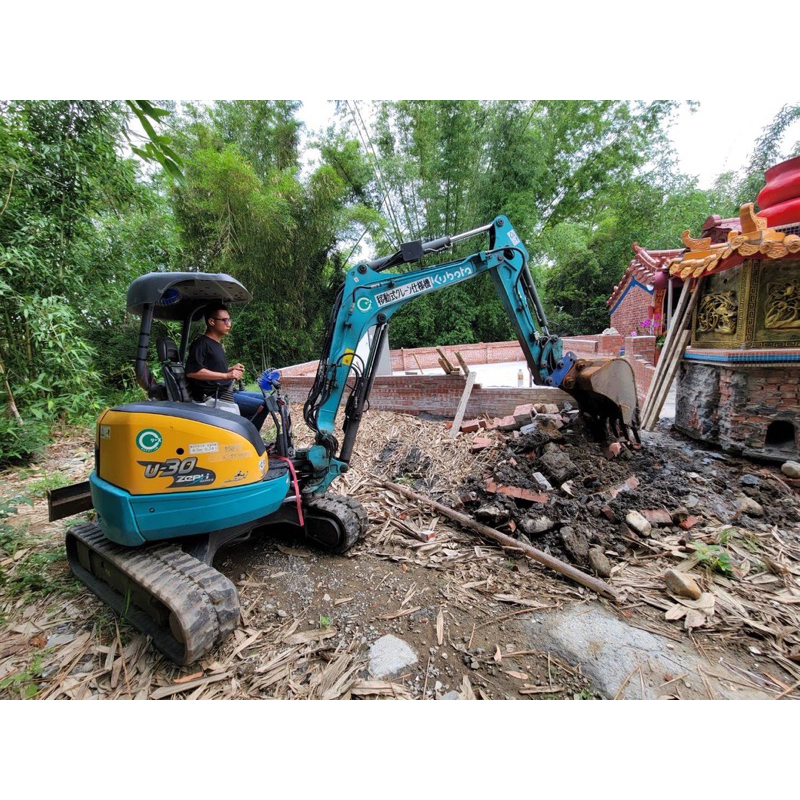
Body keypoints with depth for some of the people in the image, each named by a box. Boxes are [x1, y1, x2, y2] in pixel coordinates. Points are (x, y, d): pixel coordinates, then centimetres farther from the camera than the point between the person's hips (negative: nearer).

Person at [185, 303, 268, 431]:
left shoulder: (218, 345, 21)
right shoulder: (201, 343, -9)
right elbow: (192, 371, -24)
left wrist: (231, 370, 8)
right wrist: (226, 375, -24)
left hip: (225, 392, 10)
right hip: (213, 397, -10)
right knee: (262, 406, -20)